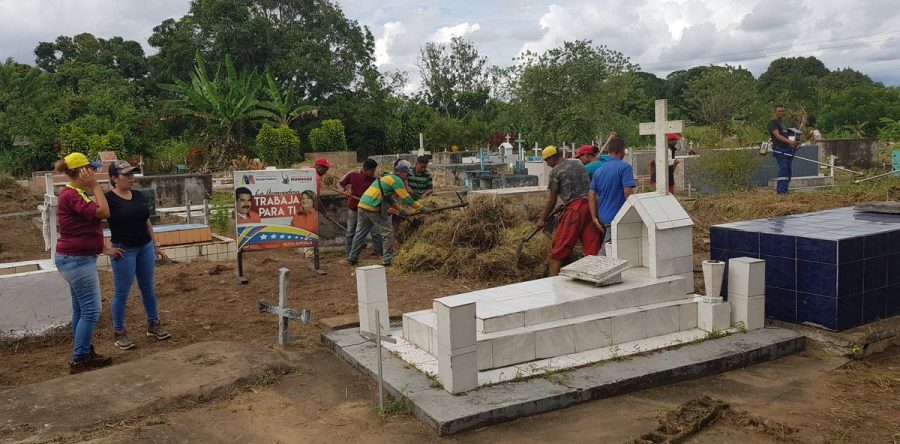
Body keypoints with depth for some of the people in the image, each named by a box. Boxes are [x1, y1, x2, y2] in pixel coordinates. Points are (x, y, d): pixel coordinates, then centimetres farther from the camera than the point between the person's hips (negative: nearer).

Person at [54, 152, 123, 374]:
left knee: (81, 310, 16)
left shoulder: (75, 194, 14)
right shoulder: (71, 195, -19)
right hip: (77, 260, -11)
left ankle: (86, 353, 25)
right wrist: (95, 185, -19)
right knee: (91, 311, -6)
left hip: (78, 258, 11)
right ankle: (79, 361, 1)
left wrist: (104, 249, 19)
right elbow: (103, 212, -27)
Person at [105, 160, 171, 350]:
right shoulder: (108, 199, -11)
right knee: (121, 292, 3)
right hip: (124, 250, -6)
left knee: (148, 288, 14)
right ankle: (119, 333, 15)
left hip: (145, 247, 6)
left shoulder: (138, 196, 8)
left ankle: (153, 325, 27)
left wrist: (156, 245, 16)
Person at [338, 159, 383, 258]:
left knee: (375, 232, -3)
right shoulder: (352, 174, -11)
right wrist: (344, 191, -20)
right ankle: (348, 253, 22)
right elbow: (340, 183, 1)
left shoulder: (374, 179, -11)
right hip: (353, 208, 0)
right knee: (350, 232, 10)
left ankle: (379, 252, 8)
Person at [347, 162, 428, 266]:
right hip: (373, 208, -9)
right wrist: (422, 208, -3)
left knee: (360, 232, 17)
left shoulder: (387, 178, 25)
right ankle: (387, 260, 2)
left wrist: (401, 210, 31)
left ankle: (352, 258, 23)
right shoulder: (396, 180, -4)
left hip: (362, 204, 9)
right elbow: (406, 198, -9)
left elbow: (390, 199, 31)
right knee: (388, 232, 1)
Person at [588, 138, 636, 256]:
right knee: (605, 252, -5)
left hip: (603, 218, 7)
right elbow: (628, 192, -19)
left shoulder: (599, 171, 11)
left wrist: (594, 218, 6)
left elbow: (591, 195, 6)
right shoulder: (624, 167, -10)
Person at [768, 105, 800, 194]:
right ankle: (781, 191, -25)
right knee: (783, 168, -21)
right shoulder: (772, 122, -3)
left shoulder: (782, 123, 25)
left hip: (787, 149, 9)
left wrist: (794, 143, 11)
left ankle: (784, 190, 8)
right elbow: (777, 135, -17)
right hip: (779, 150, -9)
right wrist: (789, 141, -29)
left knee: (788, 171, 5)